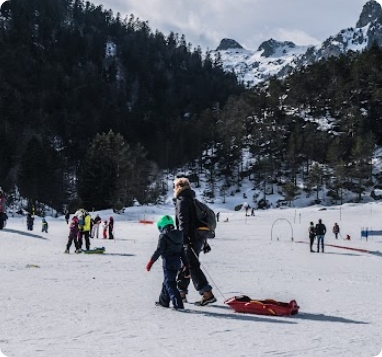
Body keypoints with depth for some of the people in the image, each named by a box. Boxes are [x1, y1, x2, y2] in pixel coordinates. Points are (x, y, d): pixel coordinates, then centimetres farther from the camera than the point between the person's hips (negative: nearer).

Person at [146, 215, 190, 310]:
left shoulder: (163, 236, -11)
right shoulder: (179, 236, 11)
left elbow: (159, 251, -14)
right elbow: (182, 252, 13)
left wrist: (150, 262, -8)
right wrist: (186, 266, 16)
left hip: (168, 263, -8)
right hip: (177, 262, 8)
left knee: (169, 283, -6)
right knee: (167, 282, 20)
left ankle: (178, 303, -16)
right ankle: (163, 301, 32)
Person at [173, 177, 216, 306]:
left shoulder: (182, 200, -6)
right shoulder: (193, 200, 22)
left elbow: (183, 220, -18)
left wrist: (183, 238, -23)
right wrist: (204, 242, 26)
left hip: (191, 238, -10)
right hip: (200, 237, 10)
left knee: (192, 266, -13)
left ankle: (207, 294, -21)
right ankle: (182, 292, 24)